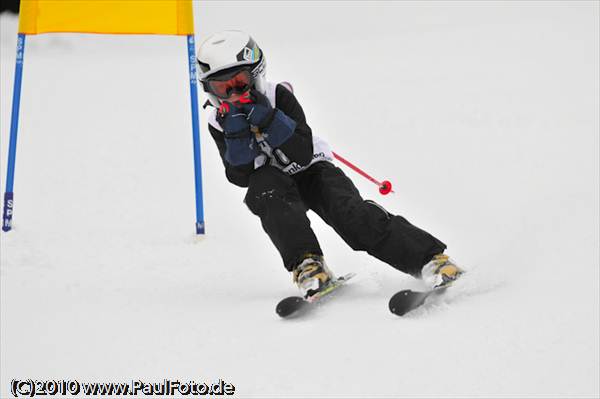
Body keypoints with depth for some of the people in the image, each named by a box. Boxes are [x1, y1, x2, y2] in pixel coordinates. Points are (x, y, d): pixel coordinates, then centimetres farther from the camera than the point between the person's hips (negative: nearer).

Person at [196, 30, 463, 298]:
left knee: (352, 214, -26)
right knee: (266, 184, -34)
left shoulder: (278, 95, -15)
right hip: (270, 182, 2)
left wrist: (269, 121, -33)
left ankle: (429, 258, -32)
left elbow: (303, 156, -23)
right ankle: (305, 264, -42)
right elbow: (241, 177, -15)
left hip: (311, 169, -2)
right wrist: (236, 135, -30)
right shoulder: (219, 123, -8)